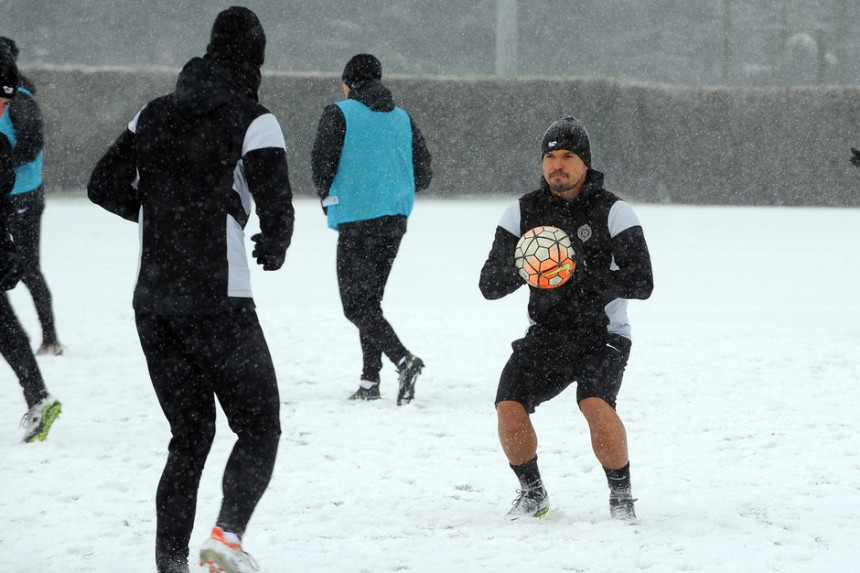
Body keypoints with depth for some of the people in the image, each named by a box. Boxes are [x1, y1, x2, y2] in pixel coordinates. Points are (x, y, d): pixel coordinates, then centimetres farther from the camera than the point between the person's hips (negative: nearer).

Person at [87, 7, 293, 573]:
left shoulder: (154, 115, 9)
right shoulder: (253, 122, -8)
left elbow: (104, 185, 12)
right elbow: (277, 209, -13)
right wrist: (273, 248, 9)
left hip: (152, 302, 5)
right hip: (218, 302, -5)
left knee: (189, 436, 15)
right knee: (259, 426, 7)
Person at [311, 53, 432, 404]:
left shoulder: (339, 115, -3)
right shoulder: (403, 119, 11)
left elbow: (322, 165, -9)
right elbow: (423, 175, 9)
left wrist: (328, 198, 9)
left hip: (356, 218, -6)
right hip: (395, 218, 6)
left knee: (357, 303, -4)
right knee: (370, 298, 16)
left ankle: (403, 359, -25)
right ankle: (369, 380, 12)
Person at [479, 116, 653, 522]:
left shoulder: (613, 212, -8)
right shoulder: (523, 212, 2)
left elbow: (641, 283, -16)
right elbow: (489, 286, 0)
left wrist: (581, 276, -29)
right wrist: (518, 269, -23)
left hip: (602, 336, -3)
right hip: (546, 335, 3)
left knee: (596, 404, -30)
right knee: (508, 407, -19)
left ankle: (621, 496, -7)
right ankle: (532, 494, 7)